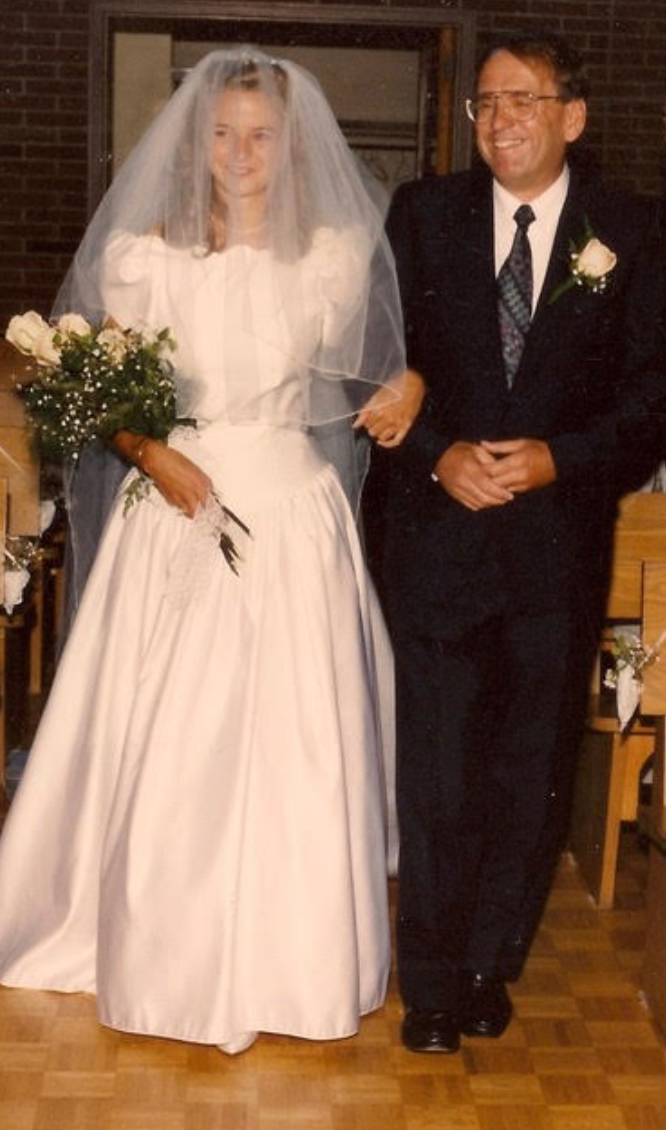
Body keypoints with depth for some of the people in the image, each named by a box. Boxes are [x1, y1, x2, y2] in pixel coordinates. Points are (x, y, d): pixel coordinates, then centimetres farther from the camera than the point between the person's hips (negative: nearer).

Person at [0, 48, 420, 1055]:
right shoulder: (147, 256, 1)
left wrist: (410, 386, -10)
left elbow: (399, 351, 12)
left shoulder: (337, 256, 2)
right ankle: (168, 957, 21)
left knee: (296, 743, 3)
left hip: (293, 517, 1)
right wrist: (153, 455, -13)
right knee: (167, 746, 2)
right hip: (177, 513, 0)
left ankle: (289, 962, 21)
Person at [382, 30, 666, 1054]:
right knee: (436, 764, 2)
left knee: (532, 767, 10)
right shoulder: (423, 213, 4)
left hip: (562, 535, 1)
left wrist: (560, 457, -14)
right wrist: (439, 454, -13)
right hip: (439, 527, 0)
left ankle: (491, 967, 28)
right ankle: (432, 982, 17)